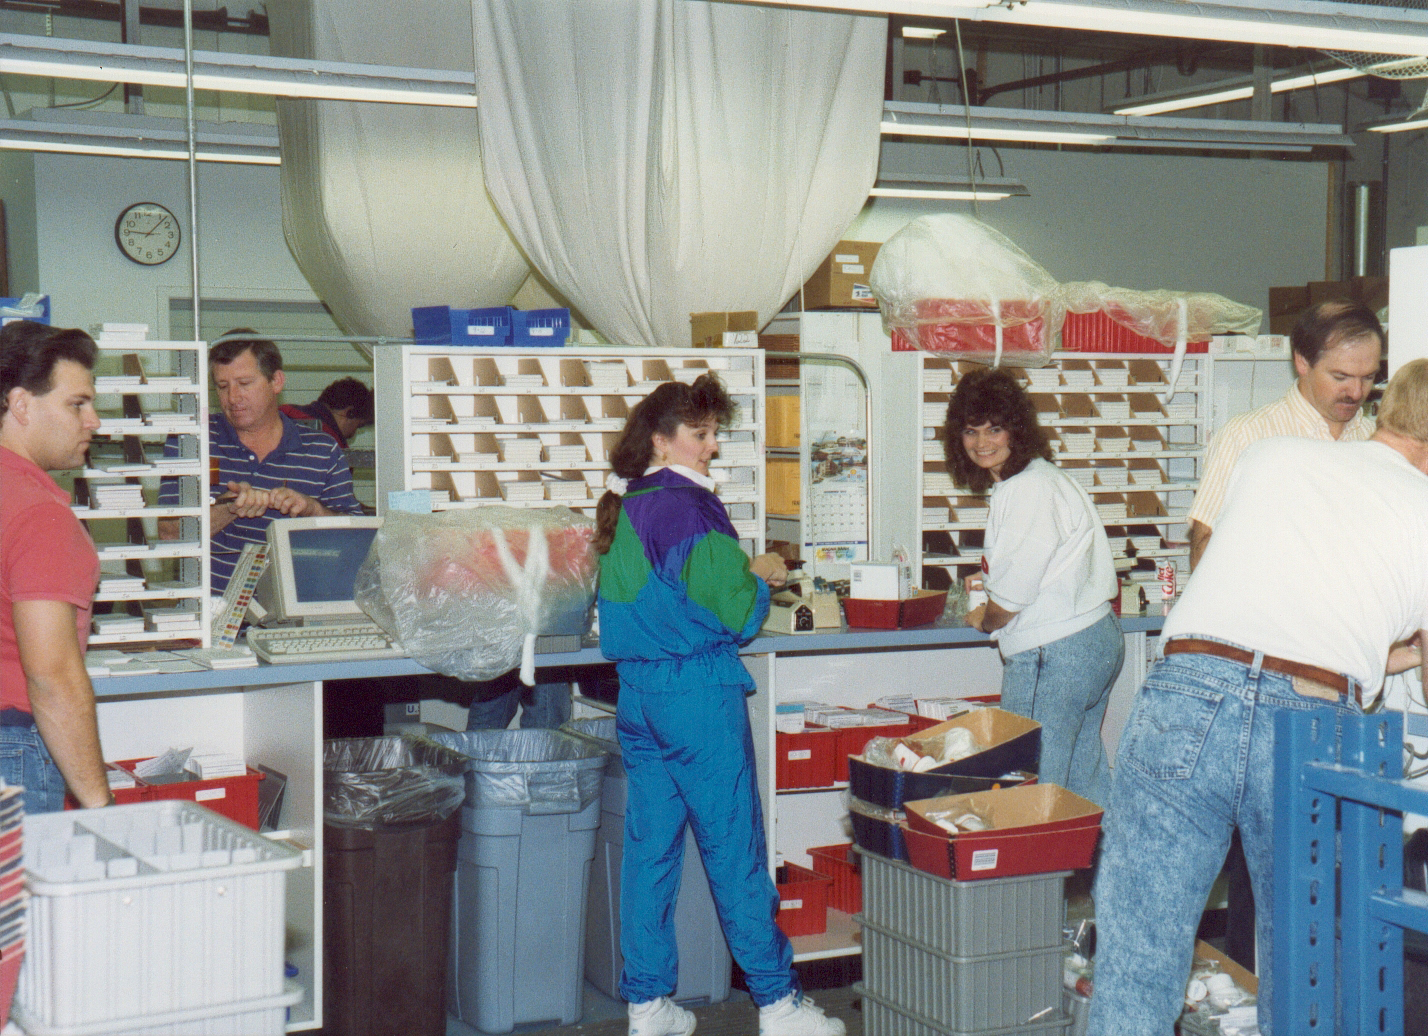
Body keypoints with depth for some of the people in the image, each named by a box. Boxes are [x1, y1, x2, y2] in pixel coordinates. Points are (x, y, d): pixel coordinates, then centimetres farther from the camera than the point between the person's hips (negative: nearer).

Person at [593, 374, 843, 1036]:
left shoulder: (619, 509, 10)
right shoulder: (690, 508, -14)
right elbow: (735, 613, -16)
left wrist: (741, 575, 18)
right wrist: (760, 578, 3)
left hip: (635, 692, 8)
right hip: (698, 691, -8)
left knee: (649, 844, 10)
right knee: (734, 849, -1)